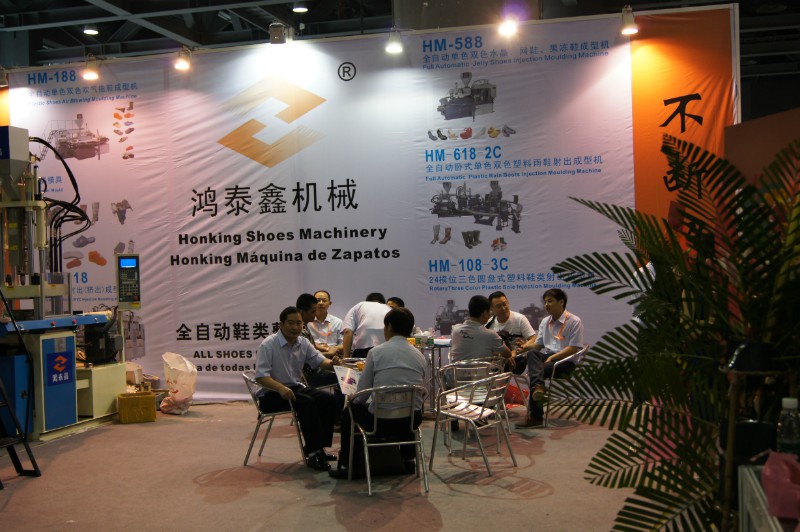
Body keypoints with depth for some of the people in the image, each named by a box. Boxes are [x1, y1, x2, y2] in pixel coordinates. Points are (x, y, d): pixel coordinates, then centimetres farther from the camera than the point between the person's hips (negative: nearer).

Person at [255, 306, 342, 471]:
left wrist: (332, 363, -21)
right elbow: (261, 376, -21)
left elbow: (319, 360, 3)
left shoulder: (303, 343, 6)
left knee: (327, 399, -14)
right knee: (306, 402, -31)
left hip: (295, 387, 7)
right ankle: (313, 454, -26)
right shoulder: (268, 345, -14)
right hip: (271, 394, -7)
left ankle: (319, 448, -9)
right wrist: (281, 388, -38)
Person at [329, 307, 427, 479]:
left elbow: (361, 394, -3)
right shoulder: (420, 356, 4)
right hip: (412, 421, 4)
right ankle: (408, 460, 41)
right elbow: (422, 395, 9)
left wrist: (356, 400, 19)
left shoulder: (376, 352, -6)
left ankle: (345, 466, 28)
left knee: (349, 411, 25)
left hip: (381, 420, -4)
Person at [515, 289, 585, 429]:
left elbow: (574, 348, -10)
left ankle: (535, 416, -27)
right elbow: (538, 345, 18)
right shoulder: (545, 321, 20)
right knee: (532, 353, -29)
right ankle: (538, 386, -52)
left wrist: (552, 357, -18)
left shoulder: (574, 321, -2)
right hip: (546, 357, 6)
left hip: (565, 361, -5)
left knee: (538, 370, -30)